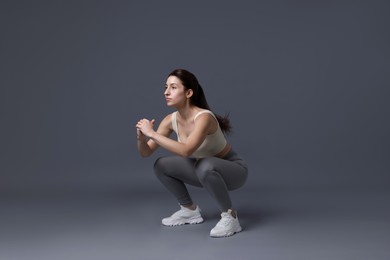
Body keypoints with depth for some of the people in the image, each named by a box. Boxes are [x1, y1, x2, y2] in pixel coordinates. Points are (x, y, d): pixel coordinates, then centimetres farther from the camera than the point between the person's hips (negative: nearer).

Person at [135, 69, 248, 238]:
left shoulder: (204, 117, -32)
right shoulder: (171, 120, -10)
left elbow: (186, 151, -47)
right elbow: (145, 153, -8)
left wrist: (152, 133, -40)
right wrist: (141, 136, -29)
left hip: (233, 169, -7)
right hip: (206, 170, 7)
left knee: (205, 167, -39)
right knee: (161, 165, -4)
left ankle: (230, 217, -18)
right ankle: (190, 210, 11)